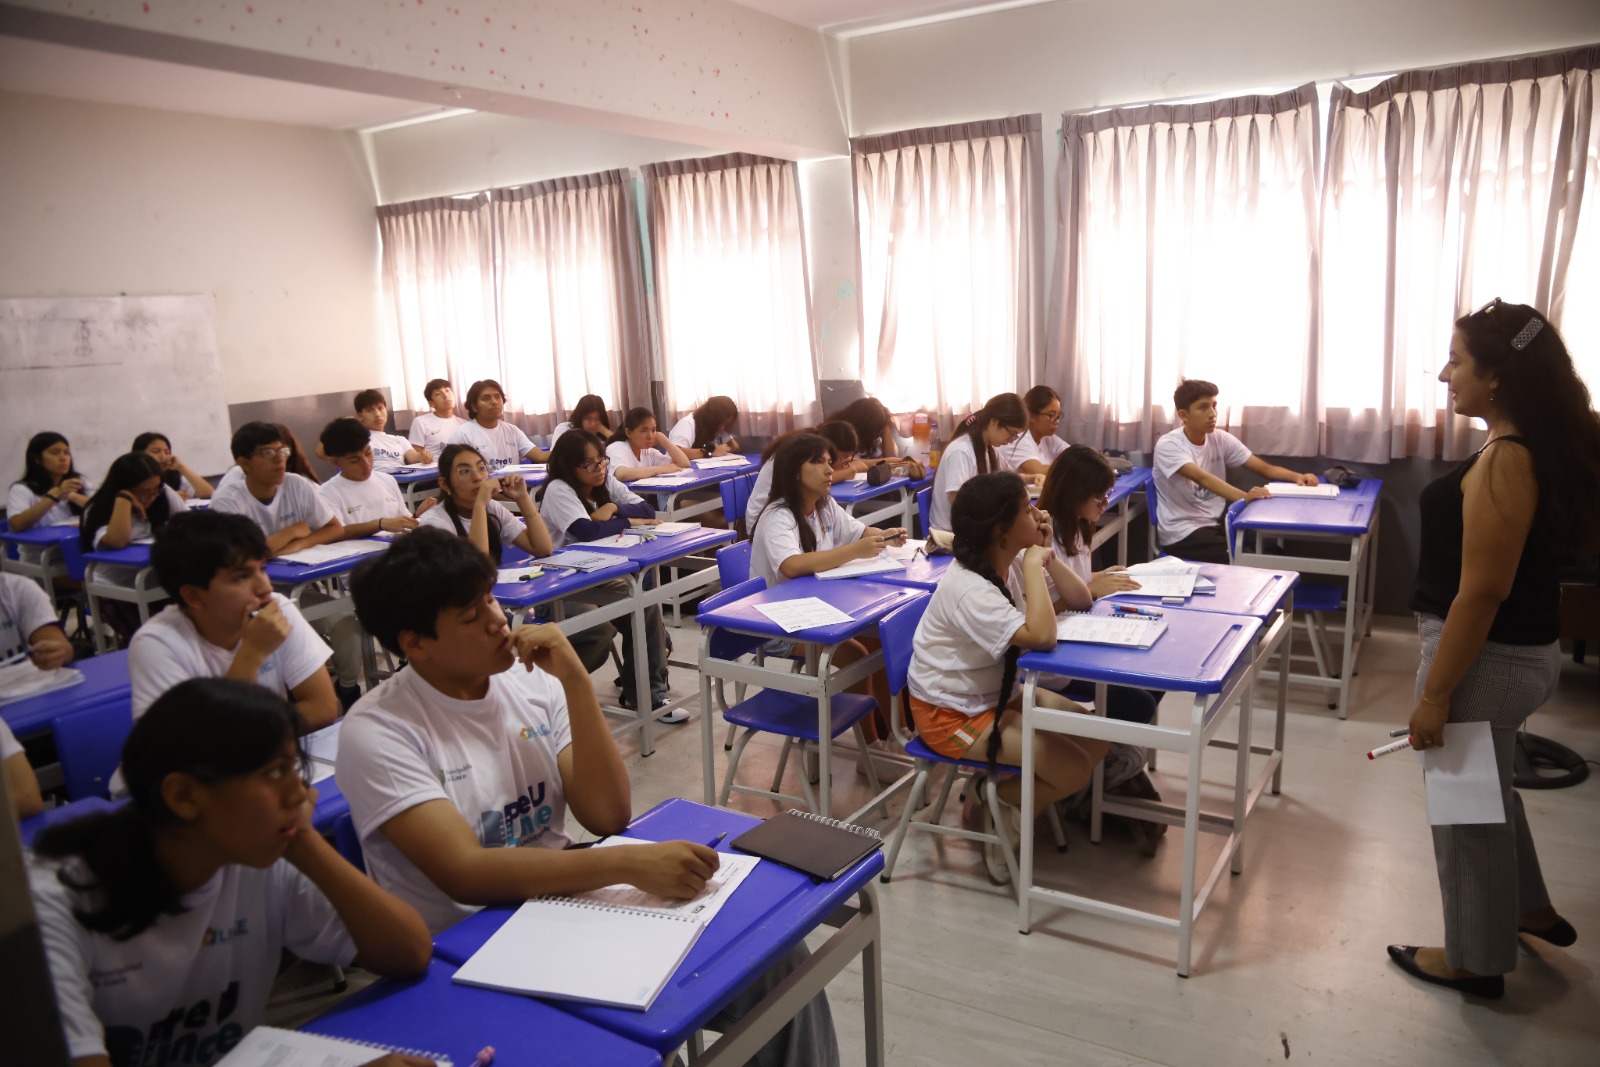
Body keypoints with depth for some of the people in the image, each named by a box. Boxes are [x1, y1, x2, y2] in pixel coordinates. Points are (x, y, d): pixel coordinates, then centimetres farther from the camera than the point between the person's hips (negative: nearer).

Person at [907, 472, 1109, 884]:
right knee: (1075, 769, -14)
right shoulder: (968, 590, -30)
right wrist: (1034, 564, -30)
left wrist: (1046, 554, -12)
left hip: (997, 692, 9)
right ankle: (998, 809, 11)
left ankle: (1009, 793, 14)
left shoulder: (1007, 563, -2)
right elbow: (1042, 636, -39)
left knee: (1097, 739, 3)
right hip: (952, 715, -9)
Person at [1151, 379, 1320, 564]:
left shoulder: (1221, 439, 3)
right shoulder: (1168, 445, -17)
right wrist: (1244, 497, -45)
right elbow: (1202, 478, -32)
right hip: (1181, 533, -6)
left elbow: (1265, 468, 2)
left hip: (1216, 523, 6)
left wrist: (1297, 476, -18)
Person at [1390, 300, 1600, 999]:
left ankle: (1475, 960, 27)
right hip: (1525, 648, 9)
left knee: (1466, 805, 8)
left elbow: (1481, 592, -25)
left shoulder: (1504, 462, -24)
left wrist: (1435, 693, -20)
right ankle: (1529, 908, 46)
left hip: (1487, 656, -9)